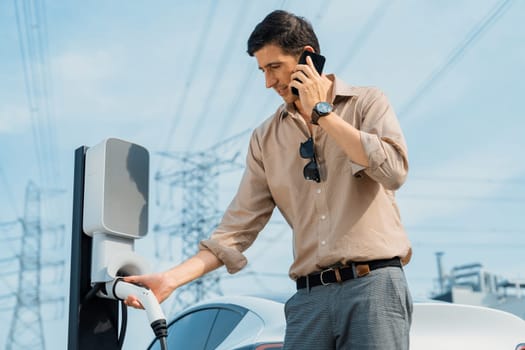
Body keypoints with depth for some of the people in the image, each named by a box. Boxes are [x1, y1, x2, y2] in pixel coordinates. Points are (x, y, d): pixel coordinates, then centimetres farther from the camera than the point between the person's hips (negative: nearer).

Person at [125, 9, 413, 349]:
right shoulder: (266, 138, 12)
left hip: (374, 285, -3)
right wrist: (173, 278, -3)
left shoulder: (367, 102, 5)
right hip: (310, 296, 3)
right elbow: (239, 226, 8)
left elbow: (393, 169, -13)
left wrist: (321, 111, -6)